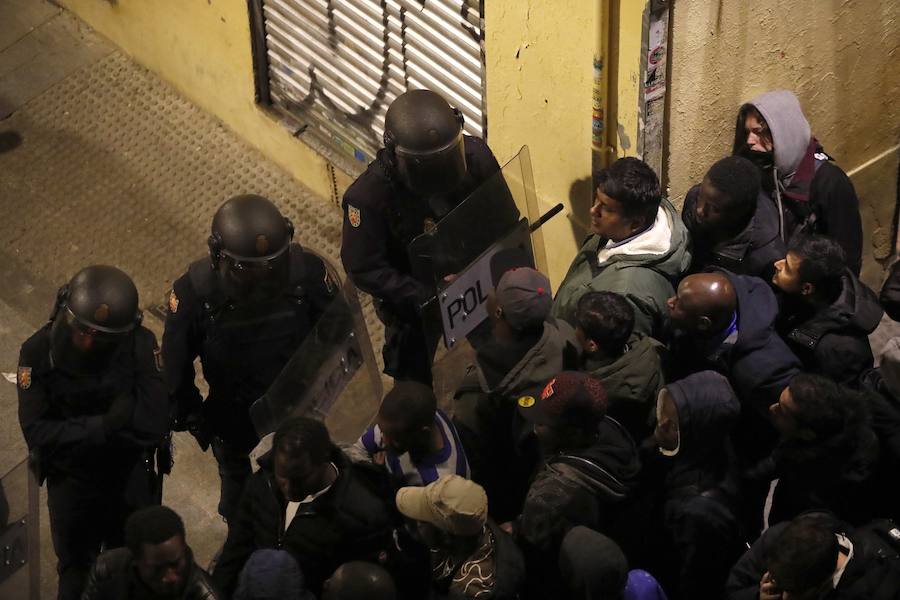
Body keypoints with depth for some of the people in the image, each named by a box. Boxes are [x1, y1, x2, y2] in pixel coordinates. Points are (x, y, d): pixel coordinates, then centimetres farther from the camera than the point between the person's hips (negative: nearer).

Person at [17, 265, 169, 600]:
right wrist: (104, 426, -29)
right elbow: (37, 433, -25)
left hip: (131, 482, 0)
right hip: (70, 482, 0)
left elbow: (154, 425, -29)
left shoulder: (141, 346, -23)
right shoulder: (38, 352, -22)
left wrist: (77, 431, -26)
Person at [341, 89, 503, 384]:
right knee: (415, 380, 20)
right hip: (411, 297, -3)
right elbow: (363, 269, -26)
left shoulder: (475, 156, -25)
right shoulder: (369, 196, -35)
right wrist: (424, 297, -35)